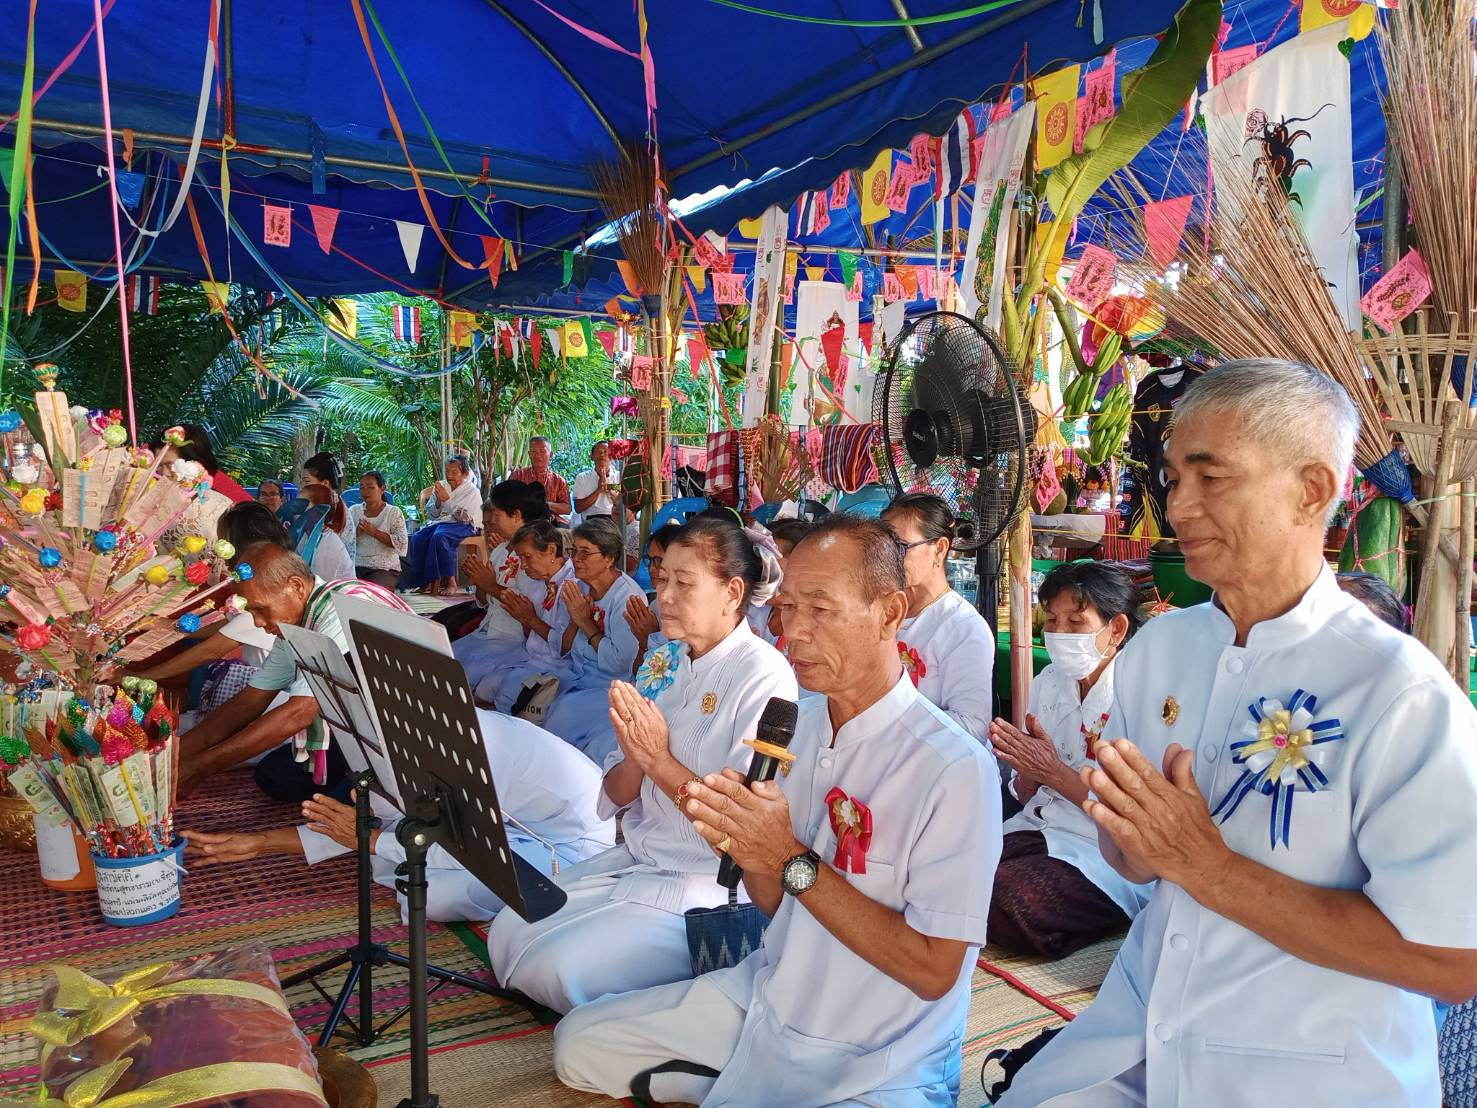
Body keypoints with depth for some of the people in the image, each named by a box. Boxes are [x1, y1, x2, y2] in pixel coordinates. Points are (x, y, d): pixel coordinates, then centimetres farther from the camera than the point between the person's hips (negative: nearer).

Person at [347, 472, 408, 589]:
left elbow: (402, 544, -7)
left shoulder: (394, 512, 3)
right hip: (355, 566, 3)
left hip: (384, 569, -3)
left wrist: (375, 532, -13)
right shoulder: (354, 511, 15)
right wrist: (356, 532, -8)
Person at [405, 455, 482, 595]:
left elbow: (464, 517, -10)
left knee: (439, 536, -37)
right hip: (439, 522, 5)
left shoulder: (473, 492, 2)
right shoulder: (440, 486, 16)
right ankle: (426, 582, -24)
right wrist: (438, 501, -6)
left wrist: (447, 499, -16)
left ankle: (451, 582, -34)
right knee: (417, 538, -26)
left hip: (462, 526, -5)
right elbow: (430, 514, 15)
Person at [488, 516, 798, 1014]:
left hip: (706, 887, -8)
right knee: (507, 935, 1)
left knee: (555, 967, -16)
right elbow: (618, 796, 7)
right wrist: (633, 755, -15)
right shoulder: (664, 664, 5)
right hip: (636, 858, 8)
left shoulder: (764, 677, -17)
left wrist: (658, 758, -22)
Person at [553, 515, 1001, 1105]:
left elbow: (933, 971, -21)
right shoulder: (790, 725, -1)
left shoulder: (956, 768, -23)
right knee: (578, 1041, 7)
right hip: (769, 997, 7)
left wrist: (792, 858, -25)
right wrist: (748, 853, -18)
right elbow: (777, 904, 5)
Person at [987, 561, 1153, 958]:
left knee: (1004, 898, -31)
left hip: (1109, 856, -5)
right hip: (1039, 828, 6)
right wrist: (1027, 771, -9)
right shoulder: (1048, 683, 9)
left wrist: (1055, 772, -19)